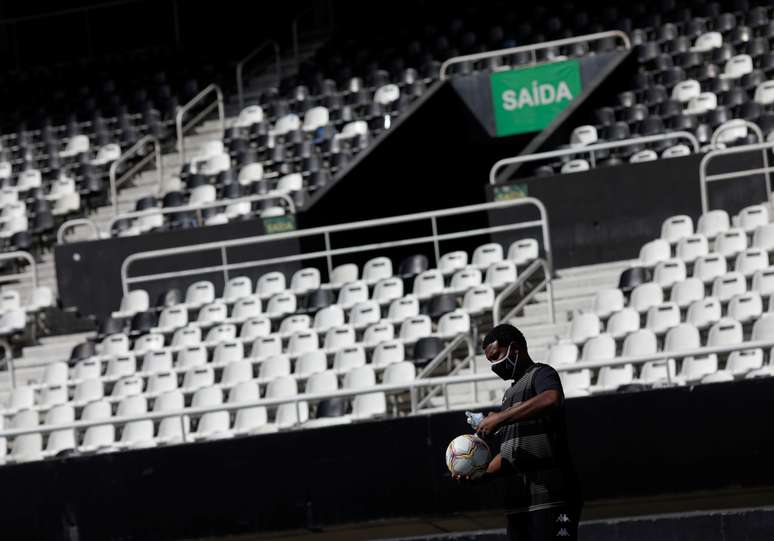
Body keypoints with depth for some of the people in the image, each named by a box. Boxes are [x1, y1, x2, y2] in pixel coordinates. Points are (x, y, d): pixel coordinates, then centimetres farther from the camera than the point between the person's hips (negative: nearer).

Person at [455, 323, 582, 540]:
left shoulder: (540, 374, 0)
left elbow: (550, 400, -26)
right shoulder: (510, 394, 26)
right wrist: (481, 474, 6)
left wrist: (499, 418, -21)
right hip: (518, 502, 9)